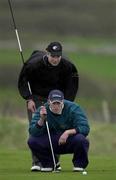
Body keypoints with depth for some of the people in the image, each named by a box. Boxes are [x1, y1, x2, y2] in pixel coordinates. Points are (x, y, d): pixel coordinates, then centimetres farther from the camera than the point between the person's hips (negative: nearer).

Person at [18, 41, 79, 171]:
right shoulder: (33, 64, -23)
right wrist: (29, 99, -13)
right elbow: (23, 81, -7)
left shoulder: (67, 67, -18)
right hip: (36, 98, -2)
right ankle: (36, 162, -9)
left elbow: (71, 87, -2)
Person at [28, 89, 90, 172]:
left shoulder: (73, 108, -16)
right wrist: (41, 119, -33)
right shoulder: (42, 110, -9)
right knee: (32, 141, -21)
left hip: (70, 142, -2)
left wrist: (68, 132, -34)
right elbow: (33, 132, -16)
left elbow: (85, 128, -21)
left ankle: (79, 164, -5)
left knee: (80, 139, -35)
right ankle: (49, 163, 6)